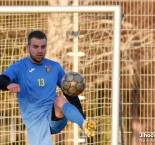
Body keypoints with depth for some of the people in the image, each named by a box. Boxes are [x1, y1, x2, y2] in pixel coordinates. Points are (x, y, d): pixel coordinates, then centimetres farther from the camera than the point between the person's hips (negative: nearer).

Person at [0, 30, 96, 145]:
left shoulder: (55, 67, 9)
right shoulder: (19, 68, 0)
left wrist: (83, 120, -1)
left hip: (55, 115, 1)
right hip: (35, 121, -1)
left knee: (60, 100, -30)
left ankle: (84, 125, -52)